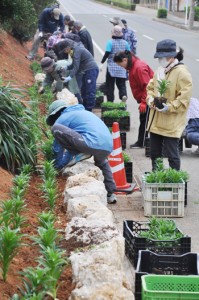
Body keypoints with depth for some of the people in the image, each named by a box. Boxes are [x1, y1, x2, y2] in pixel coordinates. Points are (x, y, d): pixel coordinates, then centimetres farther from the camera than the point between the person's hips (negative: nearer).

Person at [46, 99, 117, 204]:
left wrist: (58, 166, 29)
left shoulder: (62, 118, 12)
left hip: (92, 143, -8)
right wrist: (66, 159, 49)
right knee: (102, 162, 43)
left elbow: (58, 148, 15)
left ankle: (79, 155, 2)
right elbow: (72, 140, 44)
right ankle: (110, 194, 32)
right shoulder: (82, 112, 36)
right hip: (108, 147, 8)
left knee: (56, 128, -6)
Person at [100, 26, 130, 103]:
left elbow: (107, 54, -15)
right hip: (122, 67, 3)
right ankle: (123, 95, -19)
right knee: (121, 84, 9)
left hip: (111, 67, -3)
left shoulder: (110, 42, -8)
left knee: (110, 85, 7)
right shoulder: (125, 43, 4)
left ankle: (110, 101, 7)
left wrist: (102, 63, -11)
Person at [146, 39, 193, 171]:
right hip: (156, 121, 8)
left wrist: (170, 107, -25)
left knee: (172, 155, -1)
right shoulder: (159, 71, 10)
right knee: (154, 152, 17)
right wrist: (150, 98, 1)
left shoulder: (182, 73, -15)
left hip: (171, 124, -8)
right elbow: (150, 87, 21)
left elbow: (184, 98, -18)